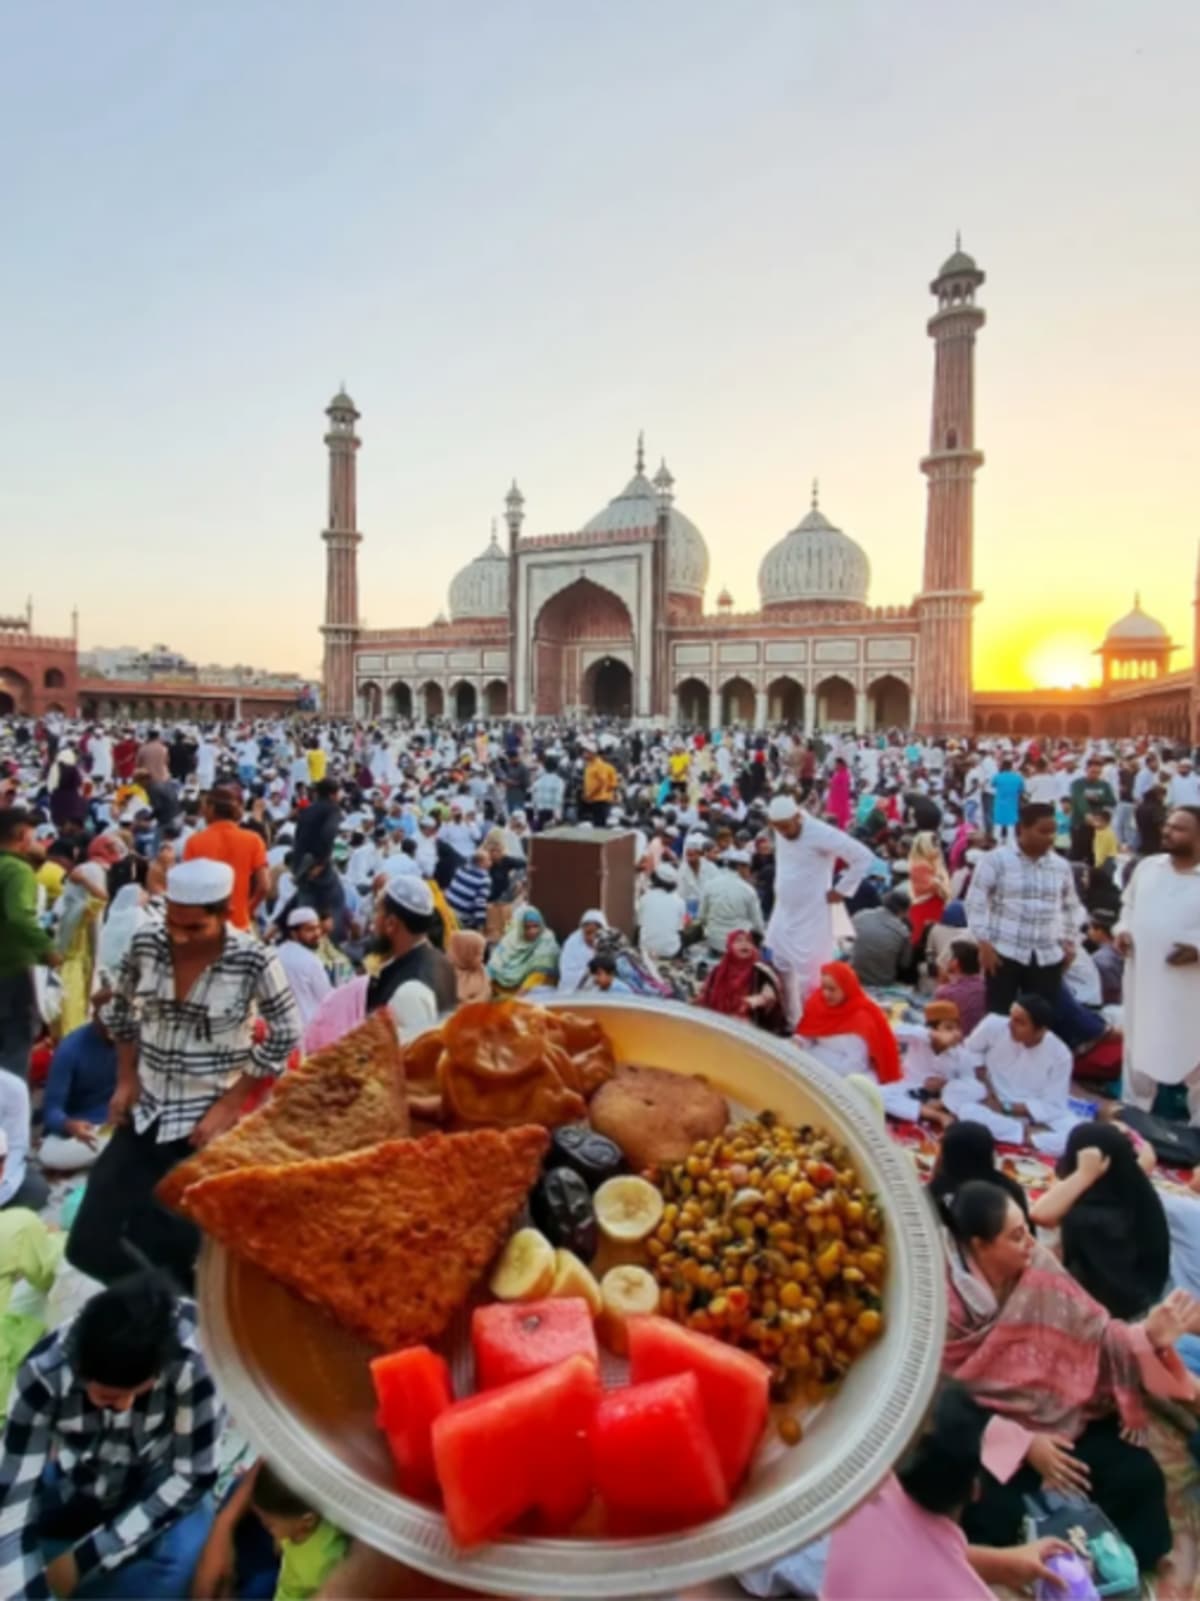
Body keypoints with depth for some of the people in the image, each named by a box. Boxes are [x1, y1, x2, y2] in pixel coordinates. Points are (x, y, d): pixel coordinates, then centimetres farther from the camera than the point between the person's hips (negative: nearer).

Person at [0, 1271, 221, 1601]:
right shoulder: (44, 1372, -31)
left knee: (186, 1555, -30)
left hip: (156, 1487, -2)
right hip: (75, 1484, 2)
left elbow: (195, 1475, -26)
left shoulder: (189, 1359, -35)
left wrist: (84, 1557, -26)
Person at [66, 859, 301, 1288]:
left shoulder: (254, 961, -20)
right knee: (90, 1244, 10)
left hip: (207, 1123, -5)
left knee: (172, 1250, 3)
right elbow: (123, 1009, 10)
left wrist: (228, 1106, -12)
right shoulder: (146, 942, -8)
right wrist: (126, 1080, 5)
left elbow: (284, 1036, -12)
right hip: (145, 1114, 5)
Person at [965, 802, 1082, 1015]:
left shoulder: (1061, 865, 9)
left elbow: (1071, 905, 23)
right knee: (999, 1014, -2)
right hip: (1005, 952, -4)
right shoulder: (996, 859, -5)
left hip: (1048, 956, 4)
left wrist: (1068, 940, 13)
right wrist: (984, 943, -10)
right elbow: (975, 902, -5)